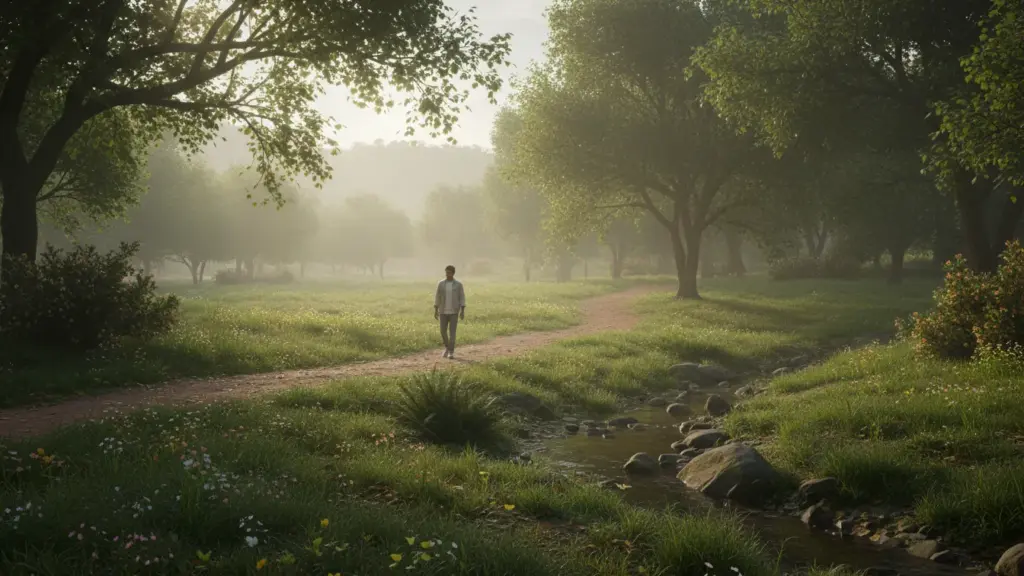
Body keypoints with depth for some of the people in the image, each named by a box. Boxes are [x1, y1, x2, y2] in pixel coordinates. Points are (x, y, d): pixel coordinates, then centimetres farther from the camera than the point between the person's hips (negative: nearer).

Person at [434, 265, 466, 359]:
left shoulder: (458, 284, -4)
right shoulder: (441, 284, 0)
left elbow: (462, 298, -1)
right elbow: (437, 297, 4)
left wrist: (462, 311, -7)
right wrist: (435, 310, 0)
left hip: (454, 311, -2)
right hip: (443, 311, 2)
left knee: (452, 331, -7)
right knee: (443, 331, 2)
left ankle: (451, 352, -1)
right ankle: (447, 347, 29)